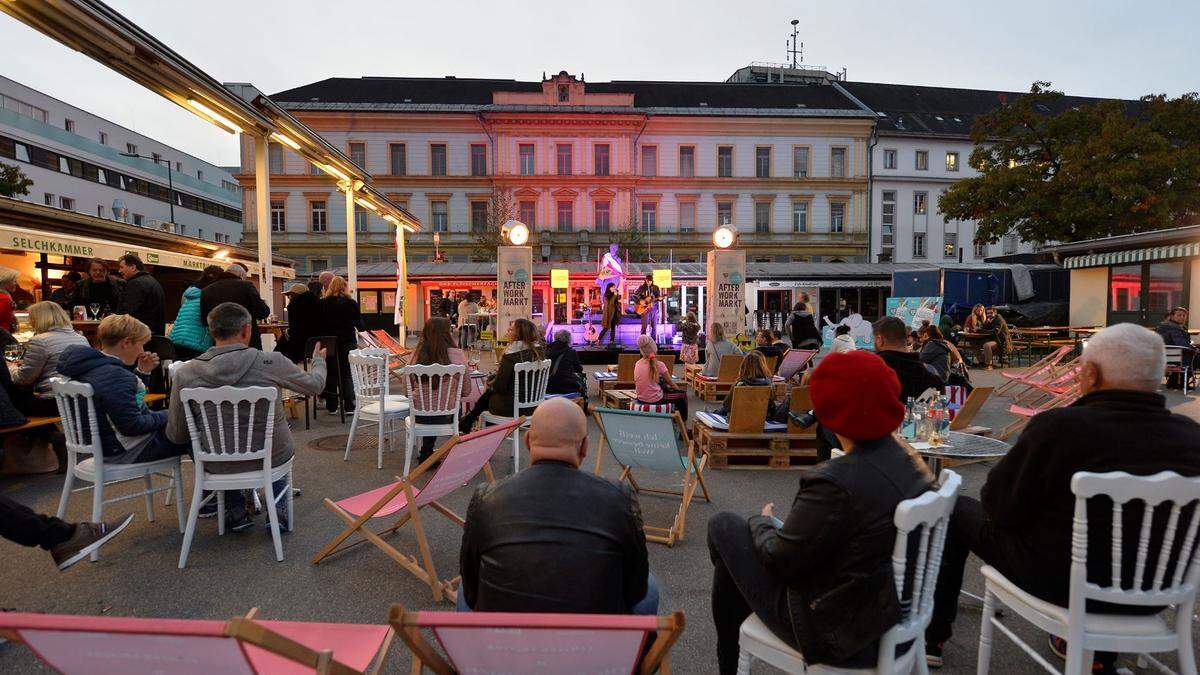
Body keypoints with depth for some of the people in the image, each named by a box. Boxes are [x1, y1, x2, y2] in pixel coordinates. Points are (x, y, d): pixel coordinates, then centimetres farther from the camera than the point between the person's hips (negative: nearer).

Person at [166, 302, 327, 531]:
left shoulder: (184, 374, -14)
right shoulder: (271, 362, -19)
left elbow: (176, 436, -4)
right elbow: (315, 385, -1)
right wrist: (319, 361, 20)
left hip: (218, 465, 1)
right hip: (272, 458, -1)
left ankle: (236, 512, 29)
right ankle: (278, 509, 23)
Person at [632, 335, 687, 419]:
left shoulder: (637, 364, -3)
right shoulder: (659, 365, -18)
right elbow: (670, 382, -5)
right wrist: (677, 389, 19)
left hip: (641, 399, 6)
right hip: (655, 400, -6)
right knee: (683, 394, 15)